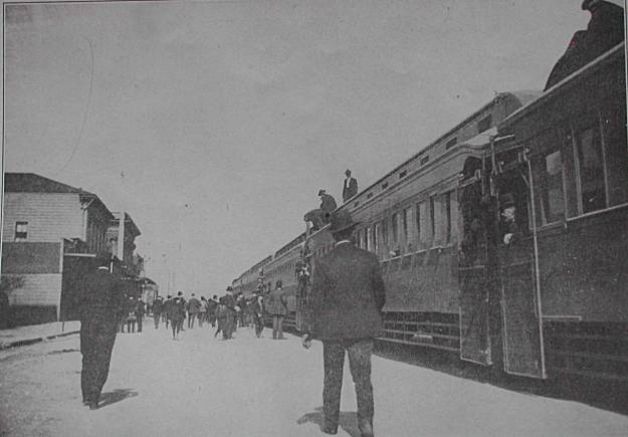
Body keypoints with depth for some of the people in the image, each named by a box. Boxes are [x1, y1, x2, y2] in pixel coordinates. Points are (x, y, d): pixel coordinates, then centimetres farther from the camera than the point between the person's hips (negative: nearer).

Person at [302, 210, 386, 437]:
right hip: (362, 326, 0)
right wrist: (373, 316, 24)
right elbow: (380, 293, 5)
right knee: (362, 377, 6)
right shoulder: (369, 259, -4)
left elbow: (316, 299, -8)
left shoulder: (323, 263, -9)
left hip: (332, 327, 0)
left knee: (332, 377, 14)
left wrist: (309, 331, 0)